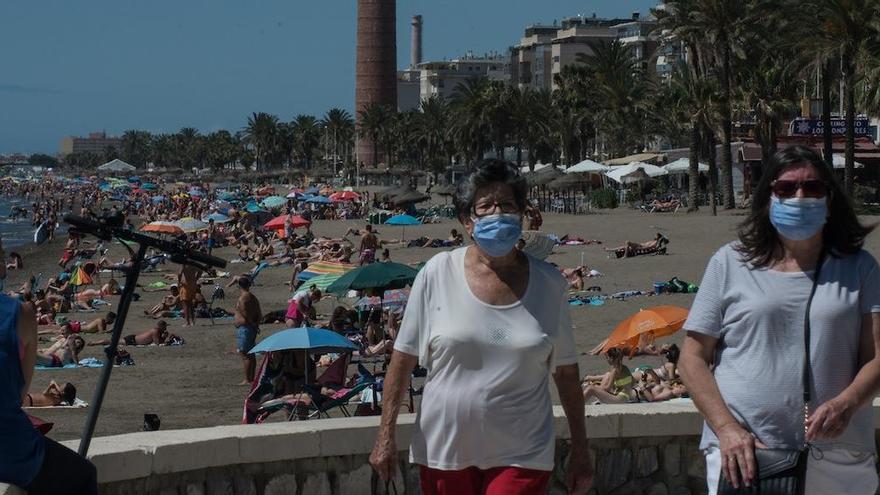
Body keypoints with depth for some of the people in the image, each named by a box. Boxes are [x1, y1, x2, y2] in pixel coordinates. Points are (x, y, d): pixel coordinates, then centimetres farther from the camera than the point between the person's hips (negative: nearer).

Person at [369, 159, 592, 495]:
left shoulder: (549, 284, 2)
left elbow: (566, 370, 9)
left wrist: (580, 448, 10)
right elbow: (404, 358, 0)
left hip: (520, 455, 0)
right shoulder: (437, 275, -3)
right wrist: (386, 434, -3)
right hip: (444, 450, 0)